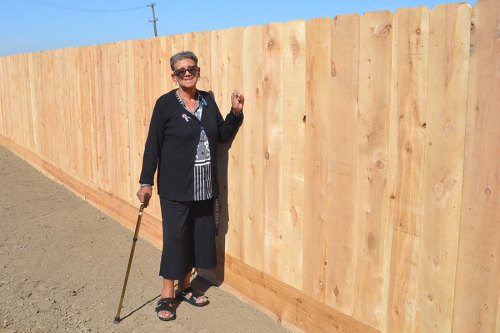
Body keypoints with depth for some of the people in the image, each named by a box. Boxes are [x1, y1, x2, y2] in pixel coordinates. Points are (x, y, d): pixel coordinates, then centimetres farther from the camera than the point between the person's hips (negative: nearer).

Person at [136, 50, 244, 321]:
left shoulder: (208, 100, 6)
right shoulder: (166, 103, -8)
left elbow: (223, 136, 11)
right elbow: (152, 144, -7)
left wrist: (236, 112, -4)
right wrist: (146, 181, -8)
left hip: (204, 186, 5)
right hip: (175, 187, -5)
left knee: (199, 236, 12)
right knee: (174, 237, -1)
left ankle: (185, 287, 31)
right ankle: (167, 295, 16)